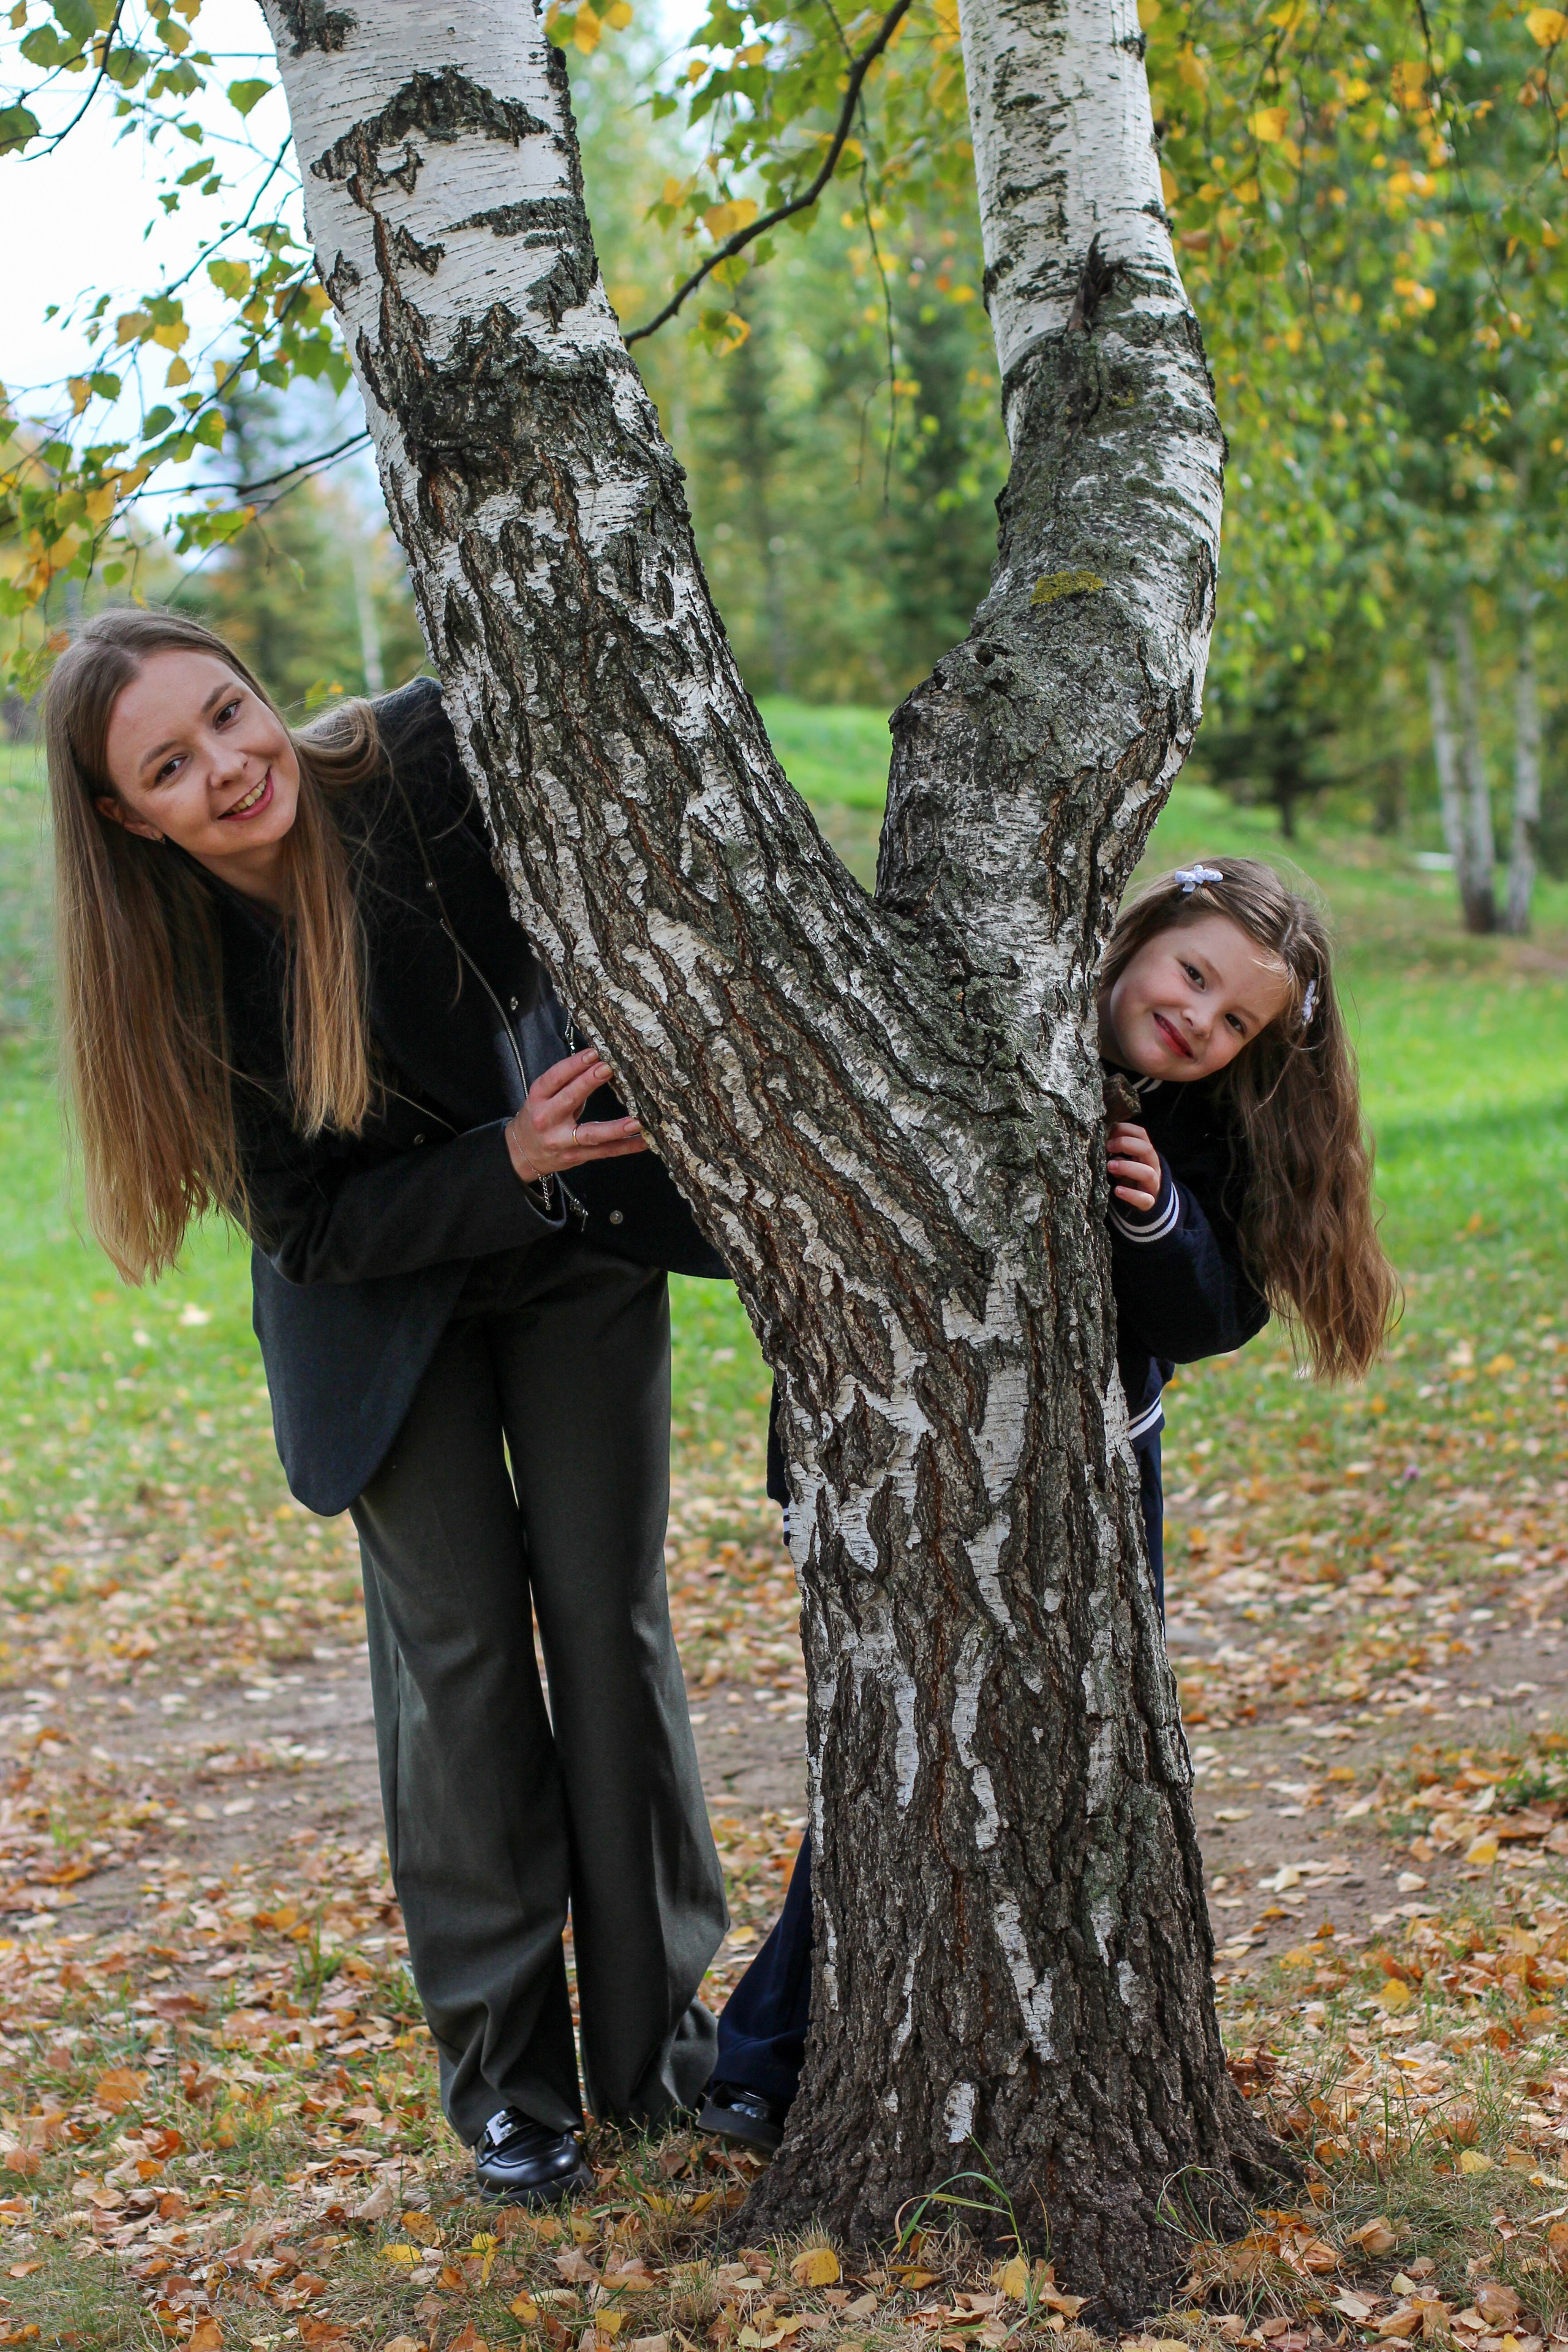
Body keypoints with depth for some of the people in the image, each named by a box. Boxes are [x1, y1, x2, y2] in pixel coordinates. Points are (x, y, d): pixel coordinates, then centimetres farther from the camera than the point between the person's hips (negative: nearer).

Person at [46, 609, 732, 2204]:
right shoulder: (178, 971, -21)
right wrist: (506, 1167, -33)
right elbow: (317, 1227, -19)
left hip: (578, 1252, 0)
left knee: (607, 1617, 3)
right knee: (455, 1649, 1)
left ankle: (654, 2039, 17)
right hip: (385, 1298, 0)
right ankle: (503, 2072, 15)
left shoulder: (431, 764, -25)